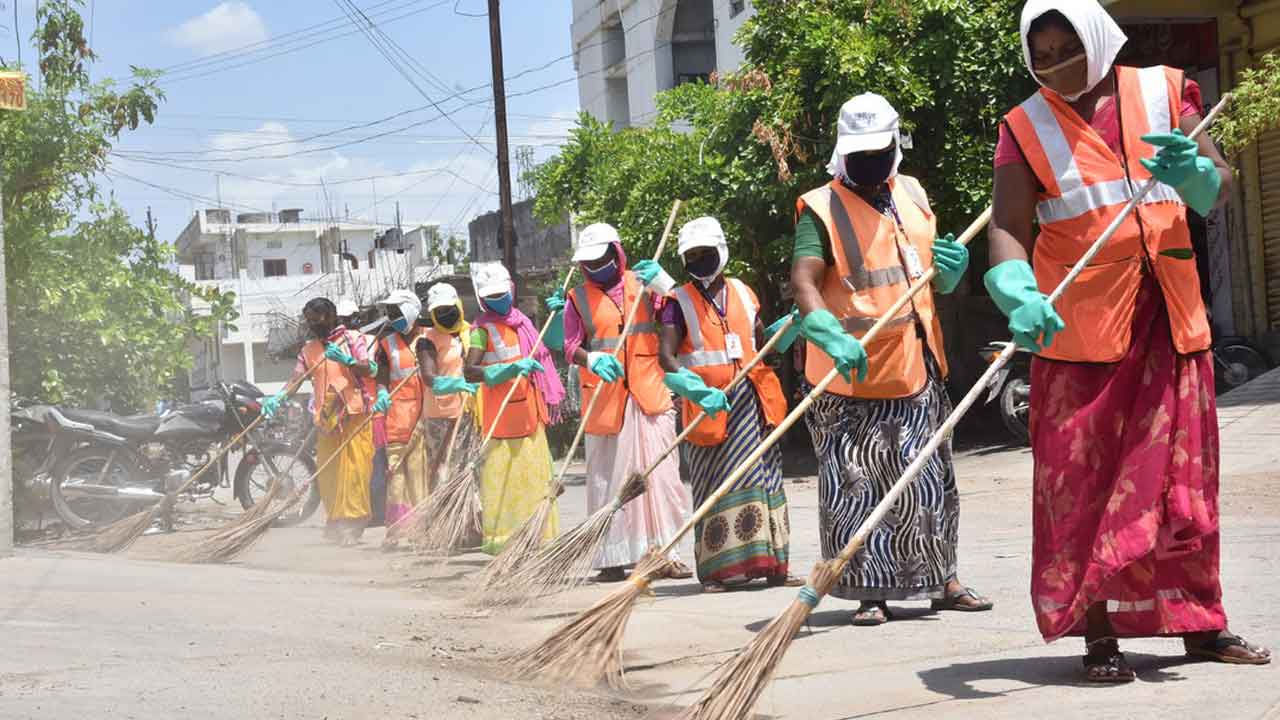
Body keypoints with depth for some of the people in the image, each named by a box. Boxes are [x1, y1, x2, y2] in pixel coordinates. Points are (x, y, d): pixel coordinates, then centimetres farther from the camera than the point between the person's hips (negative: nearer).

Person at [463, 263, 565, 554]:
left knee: (535, 472, 11)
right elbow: (469, 372, -22)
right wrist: (509, 369, -30)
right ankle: (501, 539, 0)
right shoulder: (483, 329, -8)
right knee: (503, 474, -5)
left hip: (529, 410, 7)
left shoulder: (521, 321, 12)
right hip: (502, 411, -7)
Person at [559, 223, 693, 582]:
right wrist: (592, 360, -16)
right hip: (604, 399, 0)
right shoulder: (578, 298, 7)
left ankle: (664, 552, 7)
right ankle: (613, 557, 7)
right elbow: (571, 346, 4)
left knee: (660, 472, 0)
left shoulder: (641, 283, 9)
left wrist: (660, 280, -13)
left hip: (650, 393, 1)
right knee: (609, 477, 1)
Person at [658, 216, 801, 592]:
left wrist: (791, 327, 3)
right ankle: (718, 569, -1)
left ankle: (769, 563, 6)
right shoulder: (680, 302, -1)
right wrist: (698, 391, -27)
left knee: (761, 476, 3)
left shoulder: (743, 293, 13)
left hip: (750, 400, 4)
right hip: (708, 403, -4)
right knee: (715, 483, -3)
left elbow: (762, 345, 22)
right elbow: (667, 356, -12)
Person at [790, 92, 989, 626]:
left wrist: (952, 269, -1)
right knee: (855, 486, -3)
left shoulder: (913, 195, 12)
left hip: (916, 368, 5)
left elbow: (934, 280, 23)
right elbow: (803, 280, -22)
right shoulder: (822, 209, -6)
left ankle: (942, 582, 23)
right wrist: (831, 334, -39)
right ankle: (871, 593, 7)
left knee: (929, 482, 11)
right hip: (850, 378, -5)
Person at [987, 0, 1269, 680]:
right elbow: (1008, 228, -7)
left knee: (1182, 470, 7)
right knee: (1082, 477, -4)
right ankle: (1097, 631, 2)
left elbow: (1219, 186, 4)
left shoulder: (1162, 91, 8)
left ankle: (1199, 621, 17)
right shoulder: (1026, 127, 3)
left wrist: (1191, 173, -21)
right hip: (1077, 322, -2)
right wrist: (1020, 295, -27)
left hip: (1169, 318, 2)